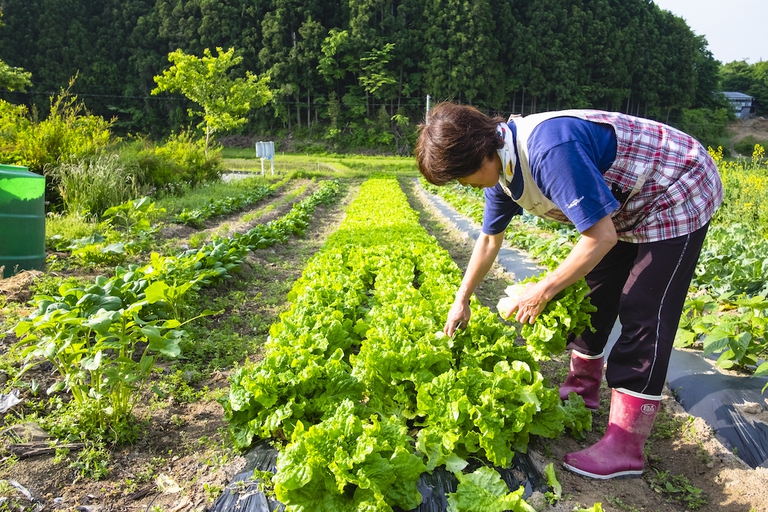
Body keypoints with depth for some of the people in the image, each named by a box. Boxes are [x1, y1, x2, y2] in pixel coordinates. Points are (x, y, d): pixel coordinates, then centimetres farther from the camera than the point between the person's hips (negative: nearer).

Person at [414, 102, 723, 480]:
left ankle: (624, 448, -5)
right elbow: (490, 239, 9)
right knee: (589, 292, 13)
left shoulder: (549, 150, -36)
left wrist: (543, 291, -22)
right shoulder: (499, 165, -5)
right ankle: (583, 386, 33)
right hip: (629, 207, 9)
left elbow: (601, 237, -32)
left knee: (643, 316, -12)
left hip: (678, 196, -9)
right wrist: (461, 300, 14)